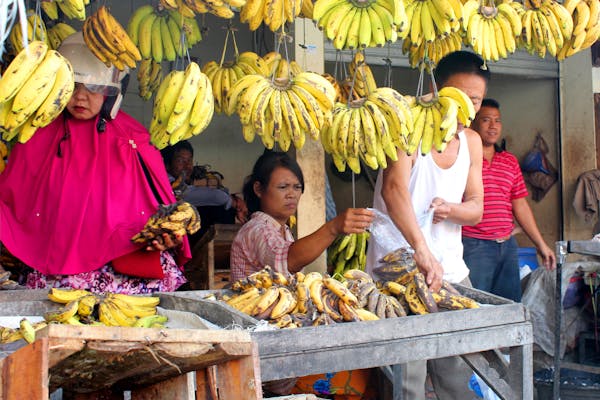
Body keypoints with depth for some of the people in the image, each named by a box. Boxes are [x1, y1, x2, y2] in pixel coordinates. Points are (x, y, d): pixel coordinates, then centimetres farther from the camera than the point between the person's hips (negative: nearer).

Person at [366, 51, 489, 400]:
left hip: (452, 271, 7)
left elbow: (476, 209, 12)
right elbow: (393, 188, -30)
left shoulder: (472, 141, 9)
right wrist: (422, 250, -43)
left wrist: (450, 209, -12)